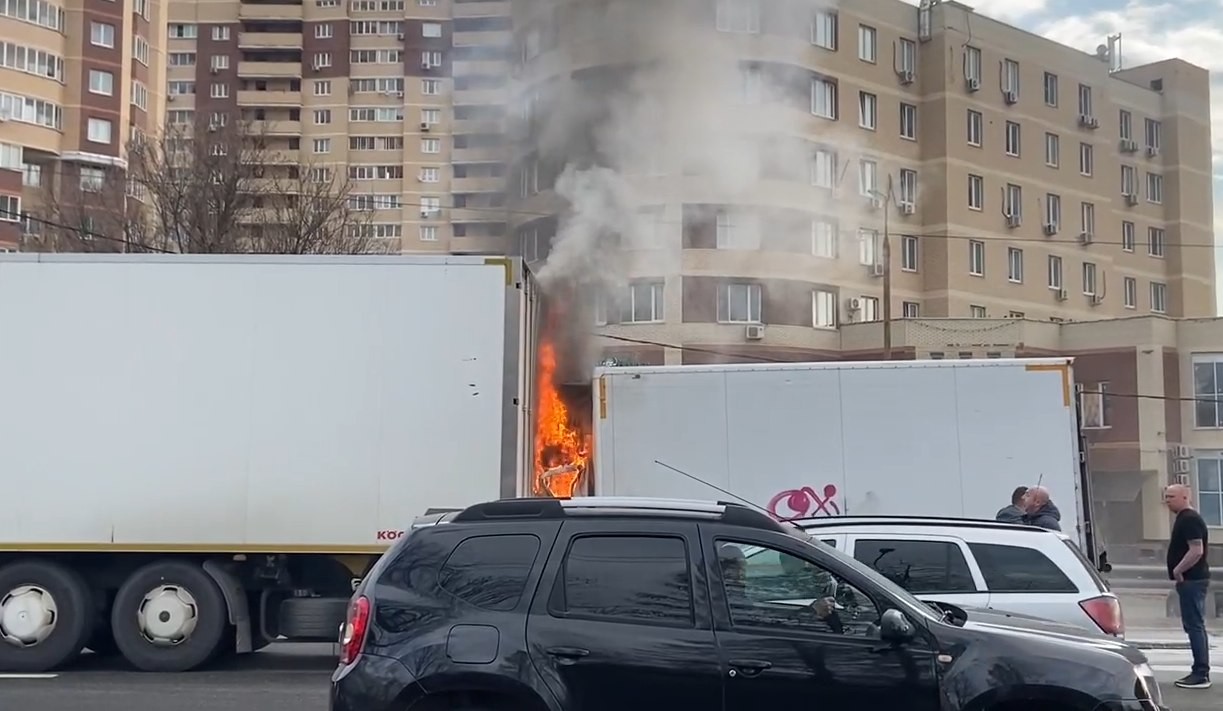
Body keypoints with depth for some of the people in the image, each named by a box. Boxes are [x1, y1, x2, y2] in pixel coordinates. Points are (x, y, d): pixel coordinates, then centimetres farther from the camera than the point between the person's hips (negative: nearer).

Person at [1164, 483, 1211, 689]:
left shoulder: (1190, 520, -15)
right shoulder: (1184, 519, 17)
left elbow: (1197, 550, -24)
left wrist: (1178, 570, -18)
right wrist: (1179, 572, 15)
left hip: (1192, 580, -11)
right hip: (1190, 580, 11)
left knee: (1195, 626, -9)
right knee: (1194, 626, 13)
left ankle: (1201, 674, -8)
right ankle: (1199, 672, 19)